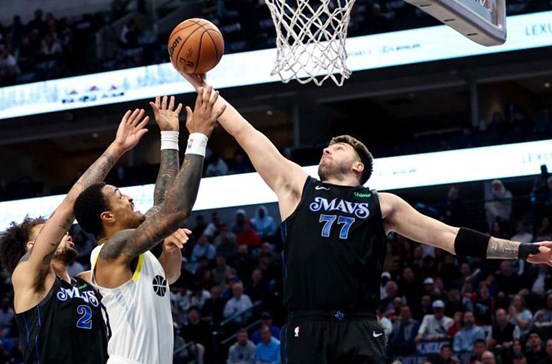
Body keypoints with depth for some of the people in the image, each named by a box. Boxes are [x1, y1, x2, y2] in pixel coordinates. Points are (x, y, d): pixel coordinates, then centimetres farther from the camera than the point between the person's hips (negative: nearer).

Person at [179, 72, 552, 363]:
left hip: (359, 329, 0)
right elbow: (245, 133, 18)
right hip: (307, 328, 1)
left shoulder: (382, 204, 16)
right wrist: (203, 86, 17)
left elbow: (447, 235, 16)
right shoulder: (297, 185, 17)